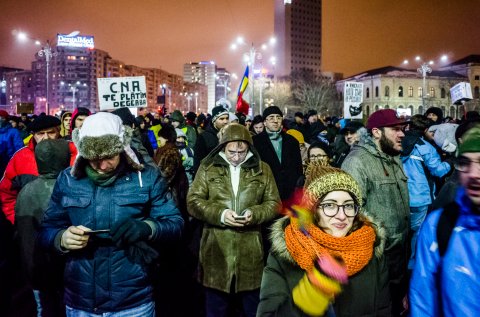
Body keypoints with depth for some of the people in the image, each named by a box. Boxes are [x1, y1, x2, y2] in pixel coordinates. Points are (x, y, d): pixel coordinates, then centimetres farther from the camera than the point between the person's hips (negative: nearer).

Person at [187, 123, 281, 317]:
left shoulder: (262, 169, 5)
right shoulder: (208, 166, 2)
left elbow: (274, 203, 7)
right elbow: (193, 201, -1)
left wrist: (255, 214, -13)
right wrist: (220, 214, -16)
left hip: (250, 249, 1)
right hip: (216, 249, 0)